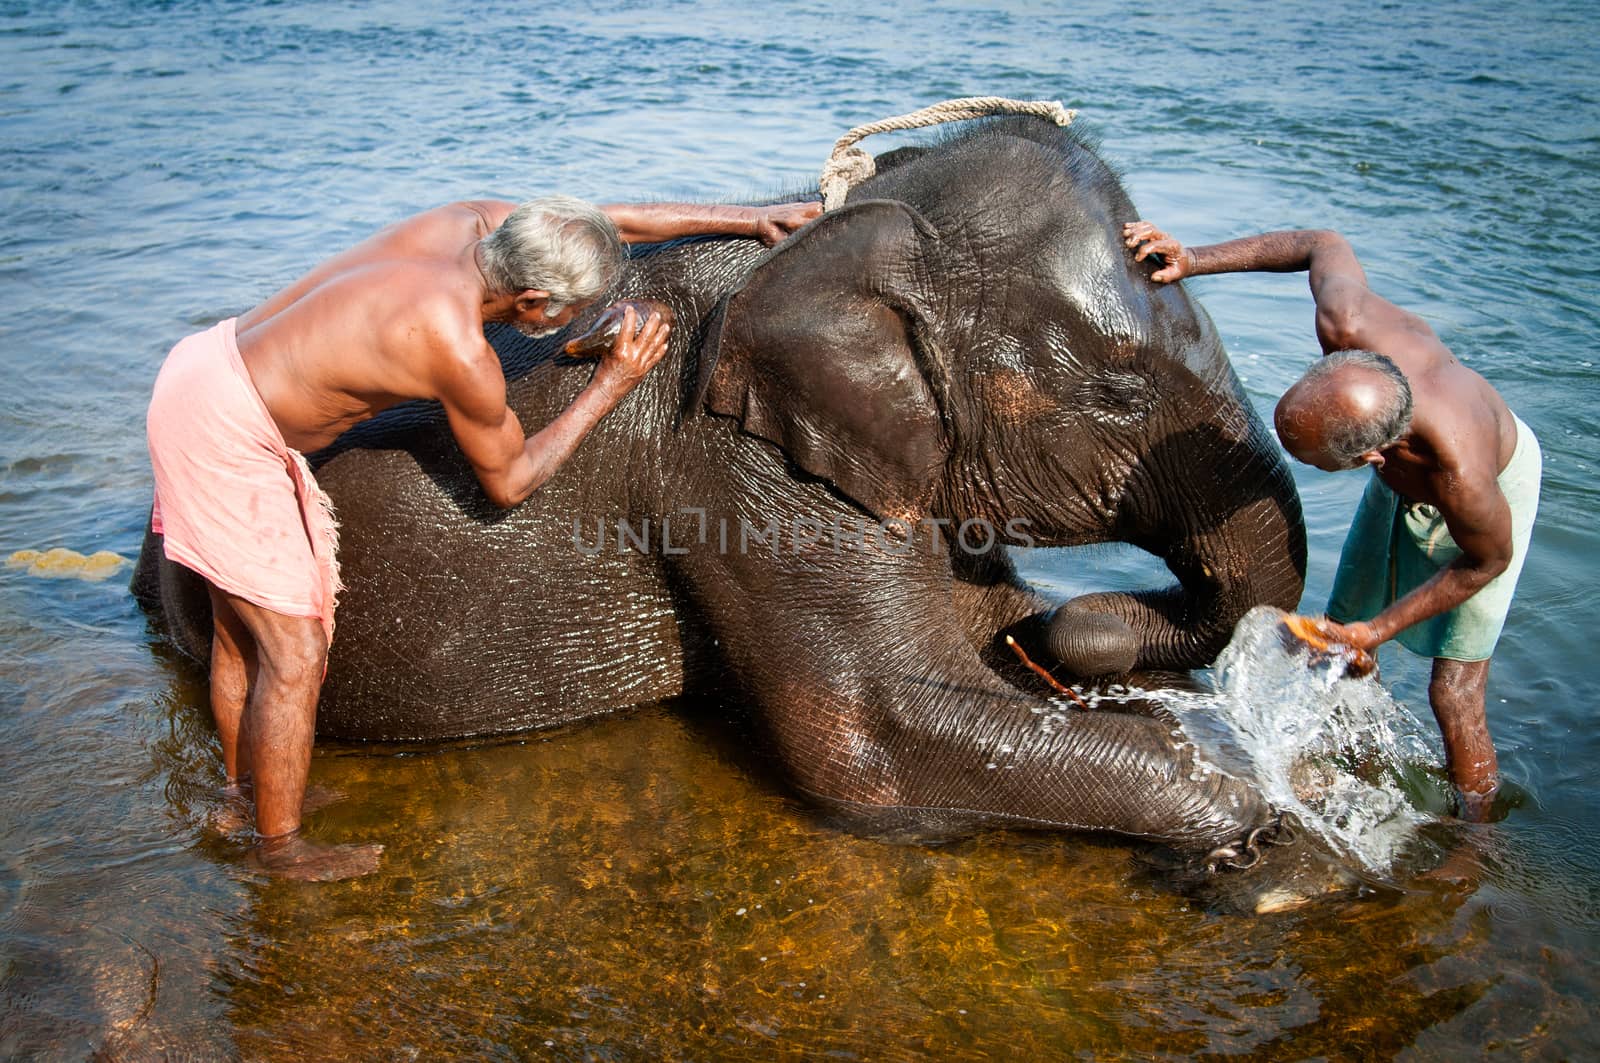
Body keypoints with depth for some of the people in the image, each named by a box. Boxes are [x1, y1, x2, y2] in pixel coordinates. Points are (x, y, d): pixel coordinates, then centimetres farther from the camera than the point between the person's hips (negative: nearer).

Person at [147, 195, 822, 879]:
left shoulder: (472, 223, -5)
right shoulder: (461, 354, -26)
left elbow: (609, 222, 7)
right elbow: (508, 482, -8)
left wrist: (747, 219, 9)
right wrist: (610, 386, -6)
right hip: (225, 432, -9)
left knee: (241, 629, 22)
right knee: (295, 655, 0)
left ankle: (244, 789, 40)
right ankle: (280, 847, 17)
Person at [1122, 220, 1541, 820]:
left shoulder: (1464, 478, -48)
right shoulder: (1347, 325, -40)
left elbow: (1487, 561, -25)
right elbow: (1325, 246, -17)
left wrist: (1377, 631, -23)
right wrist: (1195, 260, -22)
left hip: (1500, 483, -6)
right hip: (1402, 480, 6)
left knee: (1453, 696, -8)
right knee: (1340, 638, 11)